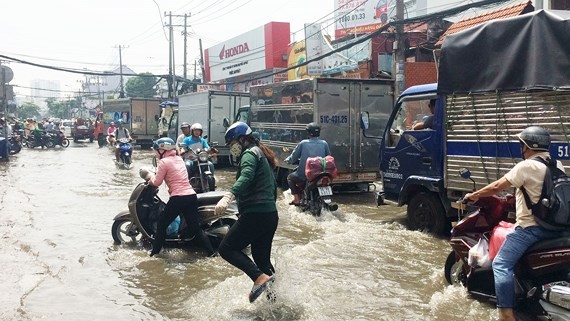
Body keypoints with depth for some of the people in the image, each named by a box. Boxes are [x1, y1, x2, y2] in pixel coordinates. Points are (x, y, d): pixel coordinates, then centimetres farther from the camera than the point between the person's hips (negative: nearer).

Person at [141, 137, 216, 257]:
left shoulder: (163, 162, -5)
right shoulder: (179, 159, 17)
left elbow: (157, 182, -1)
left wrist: (150, 176, 18)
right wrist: (155, 176, 24)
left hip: (178, 198, -7)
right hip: (192, 196, 7)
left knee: (162, 224, 11)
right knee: (195, 228, 11)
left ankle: (155, 251, 17)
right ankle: (211, 252, 6)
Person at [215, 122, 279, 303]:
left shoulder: (250, 154, -8)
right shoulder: (263, 155, 22)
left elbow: (246, 177, -29)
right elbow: (273, 186, 28)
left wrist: (228, 196, -43)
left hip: (255, 214, -10)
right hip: (271, 215, 10)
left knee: (226, 249, -2)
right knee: (262, 258, 16)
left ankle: (260, 277, -17)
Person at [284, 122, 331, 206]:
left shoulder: (303, 143, -6)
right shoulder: (324, 144, 0)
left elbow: (293, 158, 0)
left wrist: (287, 160, 22)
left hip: (304, 175, -4)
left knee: (290, 177, 26)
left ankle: (296, 198, 14)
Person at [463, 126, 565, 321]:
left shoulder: (526, 166, -13)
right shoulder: (557, 165, 11)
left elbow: (497, 187, -12)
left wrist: (474, 196, 1)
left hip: (531, 227, -9)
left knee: (501, 265, -9)